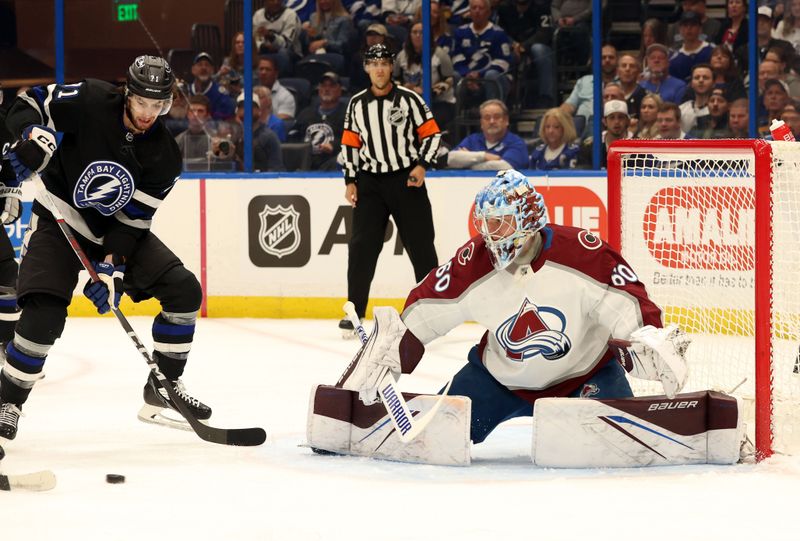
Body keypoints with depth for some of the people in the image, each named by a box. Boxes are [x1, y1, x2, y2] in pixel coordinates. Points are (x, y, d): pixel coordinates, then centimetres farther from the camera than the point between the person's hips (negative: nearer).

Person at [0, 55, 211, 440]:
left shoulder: (165, 157, -11)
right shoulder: (90, 102, -19)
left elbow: (133, 220, -13)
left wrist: (112, 268, -24)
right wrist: (31, 136, -31)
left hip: (117, 231, 4)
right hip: (60, 220, -4)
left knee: (184, 290, -6)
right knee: (43, 313, -23)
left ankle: (163, 387, 8)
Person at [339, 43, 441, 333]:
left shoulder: (408, 99, -4)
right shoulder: (356, 104, 7)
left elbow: (432, 134, -1)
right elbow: (350, 144, 13)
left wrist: (422, 165, -13)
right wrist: (350, 181, 6)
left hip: (406, 179, -2)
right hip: (370, 181, 2)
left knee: (420, 243, 0)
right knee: (362, 245, -5)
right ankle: (355, 311, 0)